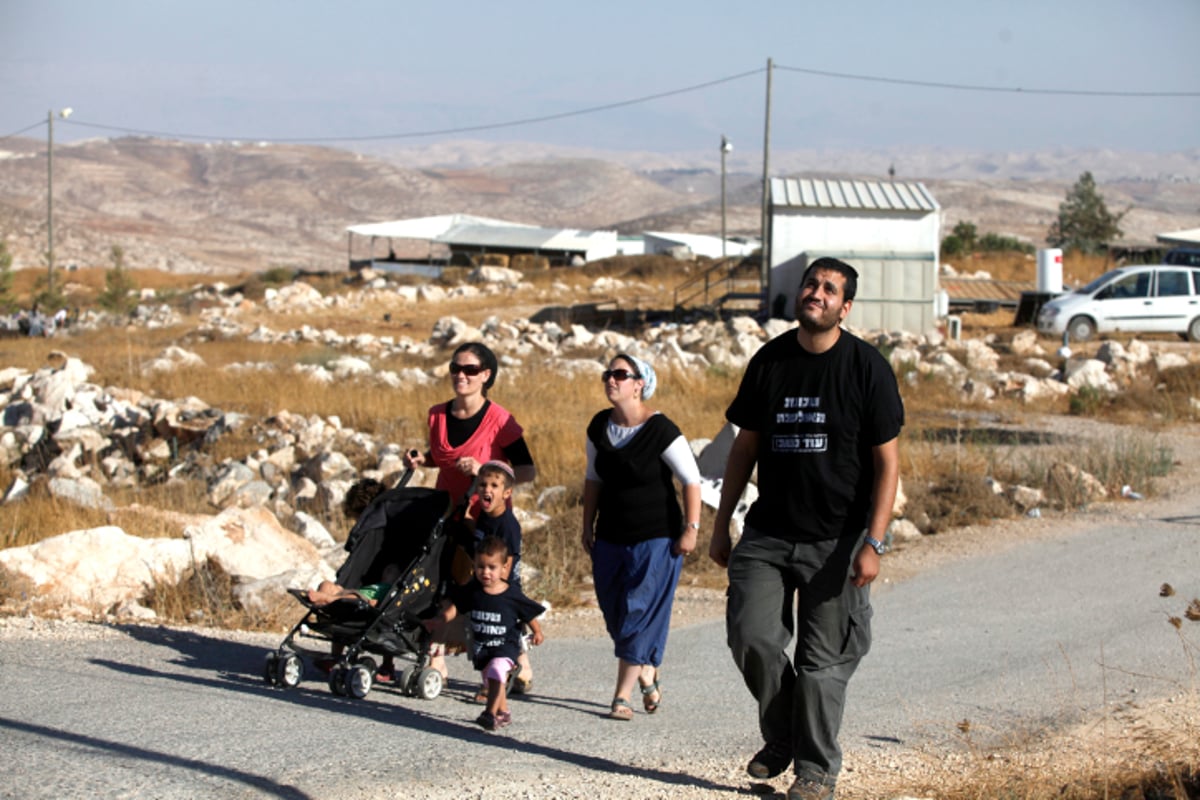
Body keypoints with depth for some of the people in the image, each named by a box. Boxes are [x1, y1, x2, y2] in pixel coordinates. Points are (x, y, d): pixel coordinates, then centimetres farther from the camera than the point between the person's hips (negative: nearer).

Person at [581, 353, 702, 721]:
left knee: (639, 616, -6)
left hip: (656, 538, -6)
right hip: (610, 537, 6)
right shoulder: (599, 428, 3)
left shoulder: (660, 430, -15)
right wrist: (588, 527, 14)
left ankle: (622, 697, -3)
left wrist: (691, 529, -11)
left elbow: (691, 480, -9)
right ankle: (649, 677, 29)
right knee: (615, 616, 9)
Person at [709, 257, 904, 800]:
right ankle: (781, 736, 16)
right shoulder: (769, 361, 6)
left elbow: (887, 461, -6)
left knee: (823, 658, 0)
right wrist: (722, 524, 12)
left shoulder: (866, 367, -6)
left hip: (837, 538, -3)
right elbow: (745, 446, 14)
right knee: (751, 636, -9)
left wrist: (872, 543, -14)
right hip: (767, 533, 3)